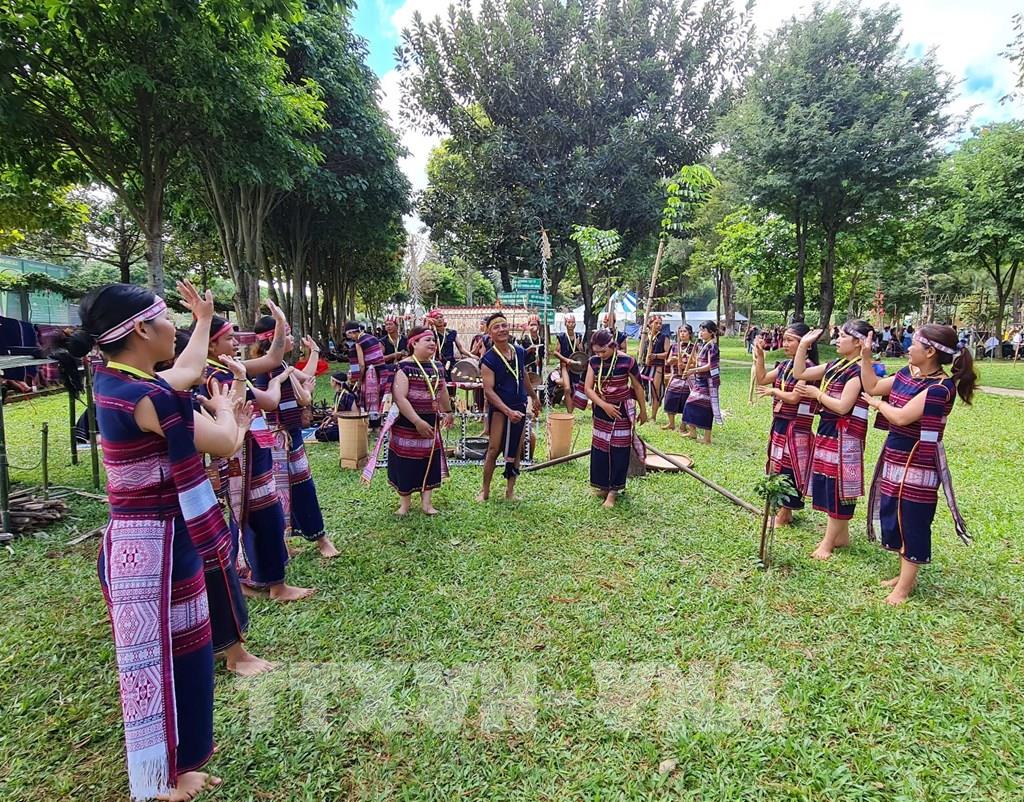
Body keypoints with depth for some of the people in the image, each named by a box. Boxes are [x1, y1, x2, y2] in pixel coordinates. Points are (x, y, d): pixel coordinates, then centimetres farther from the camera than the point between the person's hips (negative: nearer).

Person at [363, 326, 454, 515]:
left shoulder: (437, 366, 5)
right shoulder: (405, 367, -16)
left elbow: (443, 391, 21)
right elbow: (400, 398, -24)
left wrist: (447, 412, 29)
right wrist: (417, 421, -28)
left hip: (431, 421, 6)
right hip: (407, 423, -6)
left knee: (430, 460, 10)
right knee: (406, 462, 4)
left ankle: (426, 501, 22)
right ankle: (404, 502, 22)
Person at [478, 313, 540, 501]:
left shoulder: (520, 352, 2)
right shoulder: (488, 360, -15)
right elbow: (488, 391, -19)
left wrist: (534, 397, 27)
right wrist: (508, 411, -27)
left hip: (520, 408, 5)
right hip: (499, 409, -5)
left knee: (516, 451, 9)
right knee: (493, 450, -2)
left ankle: (510, 491, 20)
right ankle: (485, 490, 13)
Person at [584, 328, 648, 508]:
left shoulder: (627, 361, -15)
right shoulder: (594, 362, -5)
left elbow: (638, 387, -3)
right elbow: (588, 388, -8)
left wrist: (643, 410, 4)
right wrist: (604, 405, -20)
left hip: (622, 410, -4)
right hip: (601, 410, 4)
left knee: (619, 450, 0)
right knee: (599, 448, 9)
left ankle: (613, 490, 8)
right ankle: (603, 485, 25)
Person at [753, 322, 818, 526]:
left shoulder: (808, 367, -17)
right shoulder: (784, 365, 8)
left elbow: (794, 397, -21)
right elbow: (761, 380, 11)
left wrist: (773, 391, -7)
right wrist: (759, 357, 3)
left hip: (796, 427, -9)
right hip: (779, 424, 9)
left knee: (789, 469, -1)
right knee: (778, 466, 15)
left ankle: (784, 514, 10)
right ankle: (781, 509, 28)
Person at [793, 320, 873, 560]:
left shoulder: (858, 371, -15)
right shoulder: (834, 366, 10)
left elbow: (843, 406, -21)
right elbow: (800, 373, 11)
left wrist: (817, 394, -9)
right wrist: (803, 345, 6)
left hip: (844, 436, -9)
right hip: (827, 431, 9)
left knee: (837, 486, -1)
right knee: (828, 485, 14)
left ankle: (828, 542, 8)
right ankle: (841, 535, 27)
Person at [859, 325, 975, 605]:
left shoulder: (940, 387, -21)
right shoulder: (908, 373, 4)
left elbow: (901, 417, -25)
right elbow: (872, 386, 12)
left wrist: (877, 403, -7)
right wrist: (865, 355, 5)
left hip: (918, 463, -9)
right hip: (894, 456, 9)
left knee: (912, 521, 2)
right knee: (892, 515, 17)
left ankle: (904, 587, 14)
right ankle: (904, 574, 33)